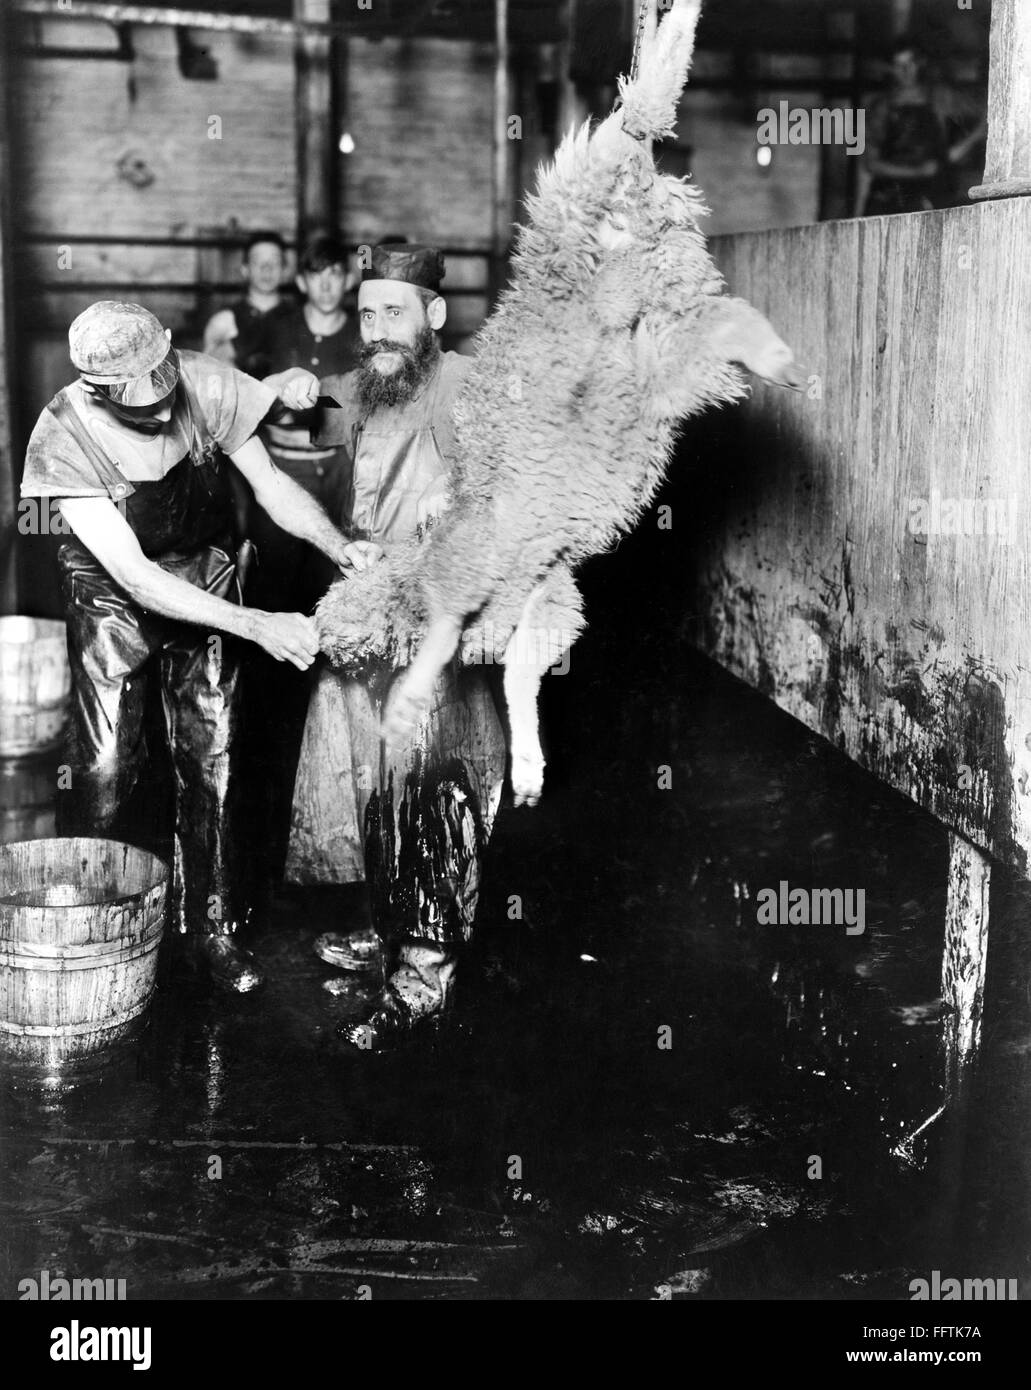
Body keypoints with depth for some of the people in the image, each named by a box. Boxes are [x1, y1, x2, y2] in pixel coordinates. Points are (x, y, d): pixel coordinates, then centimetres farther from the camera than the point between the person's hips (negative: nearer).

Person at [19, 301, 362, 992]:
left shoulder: (205, 383, -22)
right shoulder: (61, 439, -27)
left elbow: (269, 481, -8)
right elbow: (135, 577, -28)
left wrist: (341, 547, -26)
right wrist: (260, 625, -34)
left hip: (208, 579, 2)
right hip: (116, 595, -2)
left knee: (212, 760, 0)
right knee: (107, 766, -7)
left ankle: (213, 927, 15)